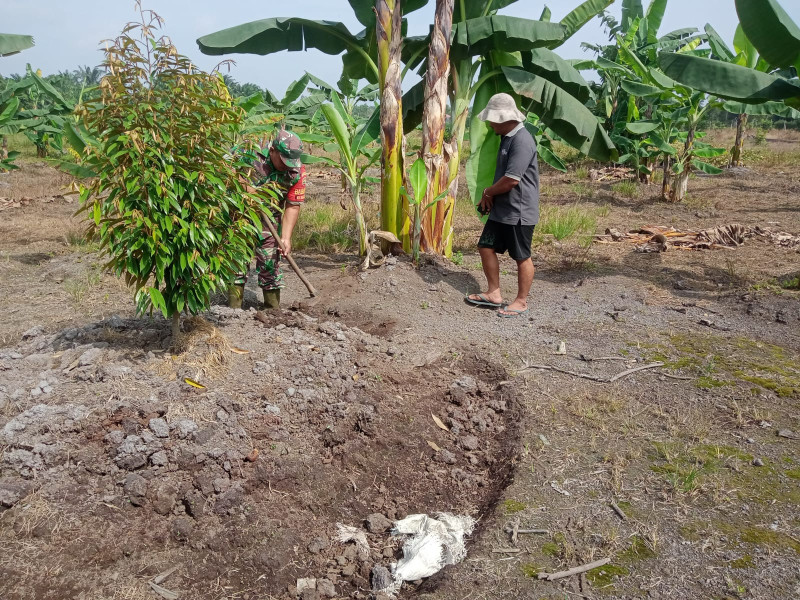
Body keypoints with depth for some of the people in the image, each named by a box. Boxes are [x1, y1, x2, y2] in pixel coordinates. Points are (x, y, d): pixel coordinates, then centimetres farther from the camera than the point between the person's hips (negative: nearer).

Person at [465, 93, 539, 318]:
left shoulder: (522, 141, -21)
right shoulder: (507, 138, 11)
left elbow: (511, 180, -26)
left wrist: (488, 192, -9)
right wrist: (489, 197, 6)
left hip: (519, 212, -10)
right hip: (501, 209, 10)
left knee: (522, 257, 4)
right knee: (486, 247, 13)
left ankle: (521, 302, 18)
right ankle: (494, 293, 26)